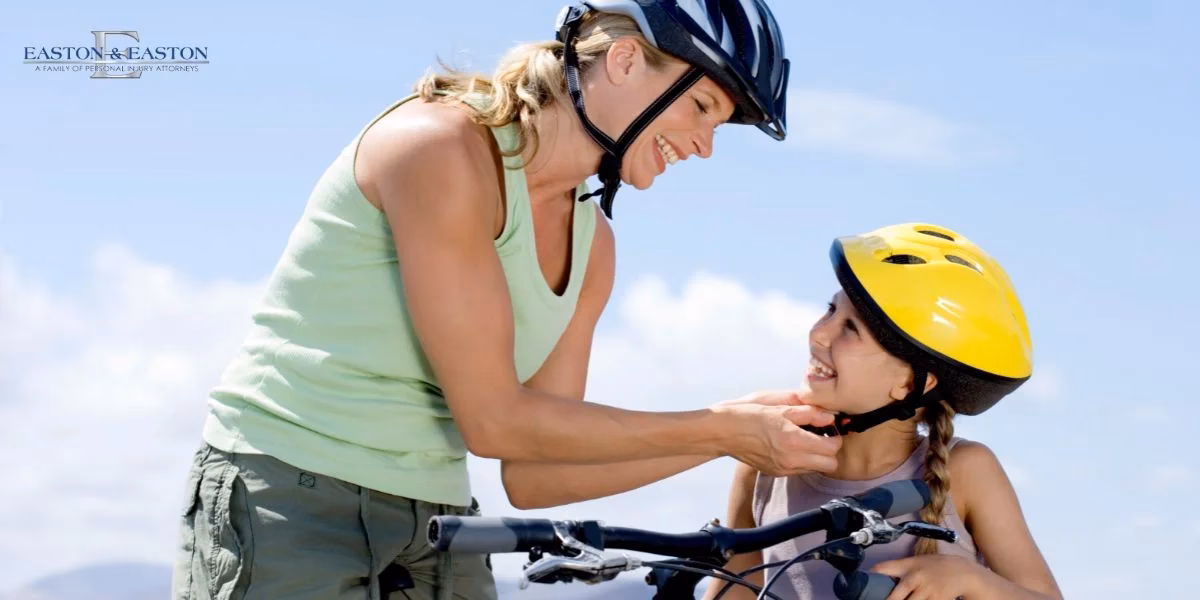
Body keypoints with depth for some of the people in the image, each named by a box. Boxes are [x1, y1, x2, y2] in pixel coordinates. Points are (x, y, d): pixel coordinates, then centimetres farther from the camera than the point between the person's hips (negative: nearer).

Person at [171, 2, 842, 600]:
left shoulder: (591, 245, 8)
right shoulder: (441, 142, -16)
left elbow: (532, 476, 6)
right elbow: (494, 419, -18)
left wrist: (731, 433, -1)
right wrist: (720, 430, -13)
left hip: (436, 535, 8)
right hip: (291, 505, -8)